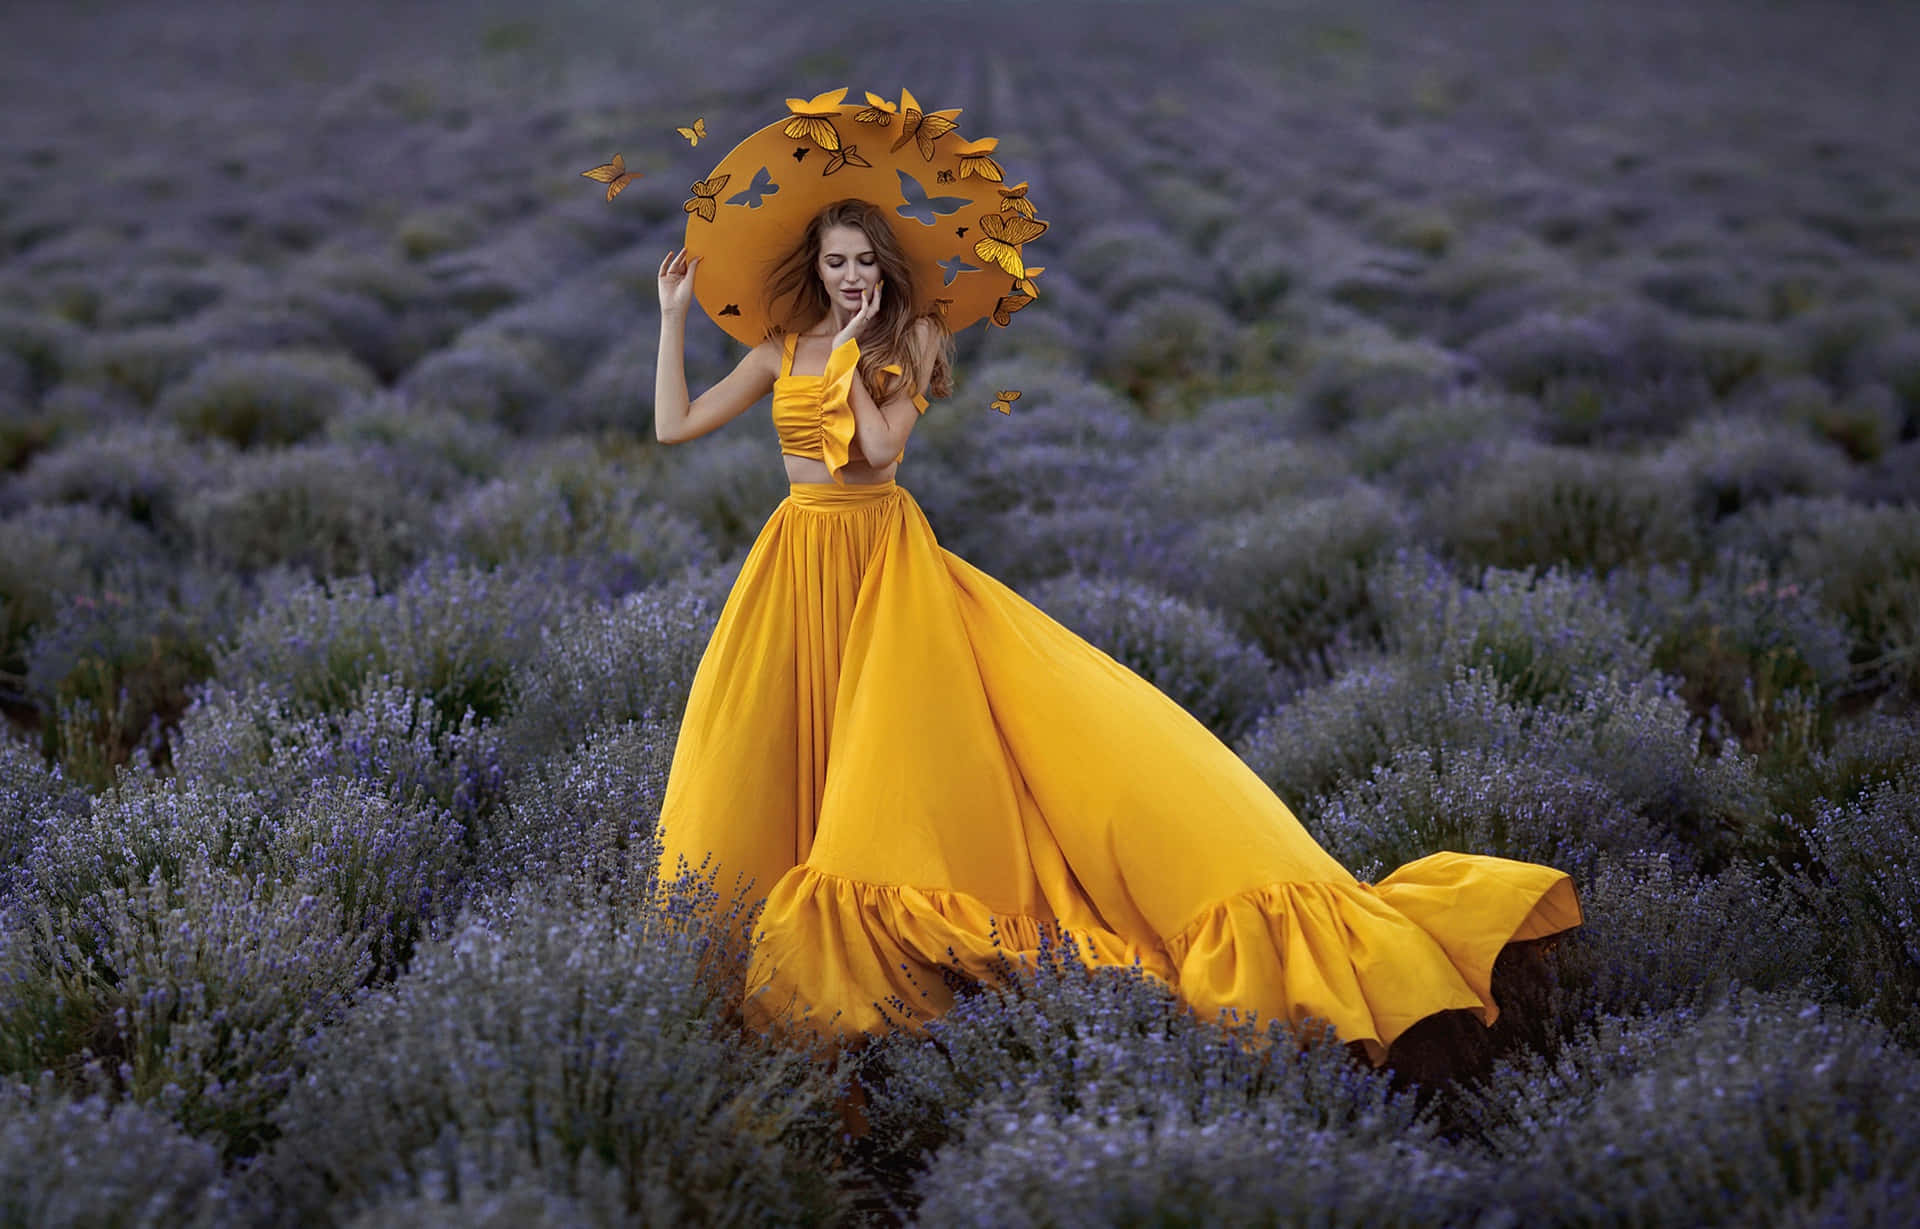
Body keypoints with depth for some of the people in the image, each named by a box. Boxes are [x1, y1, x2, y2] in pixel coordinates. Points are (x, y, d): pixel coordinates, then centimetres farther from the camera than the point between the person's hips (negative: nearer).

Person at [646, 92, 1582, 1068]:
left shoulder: (909, 338, -1)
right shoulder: (779, 349, 7)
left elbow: (881, 445, -15)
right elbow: (674, 427, 4)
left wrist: (853, 350, -11)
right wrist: (674, 317, 5)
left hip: (887, 557, -3)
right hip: (797, 564, 3)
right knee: (764, 743, -1)